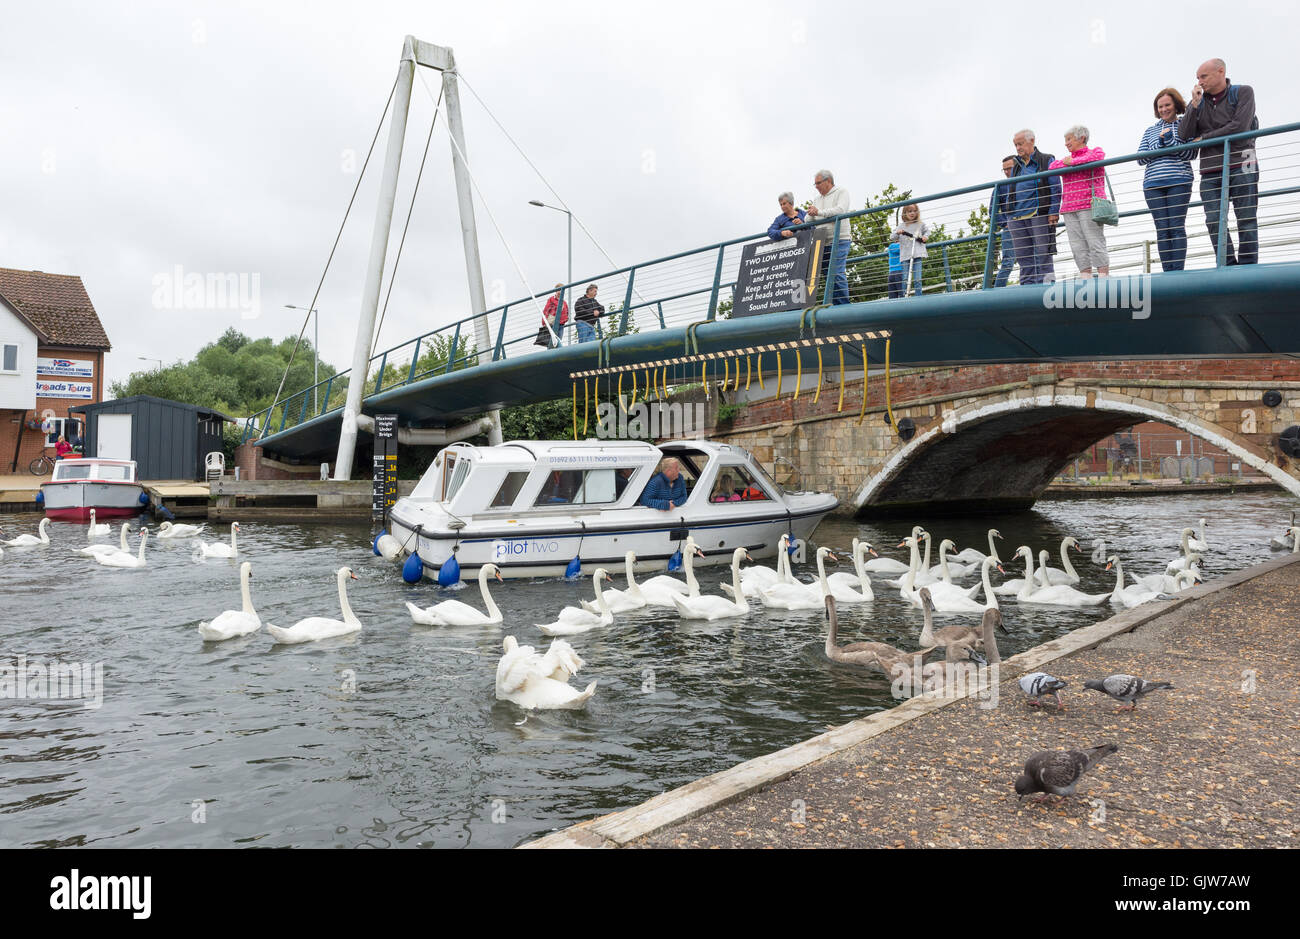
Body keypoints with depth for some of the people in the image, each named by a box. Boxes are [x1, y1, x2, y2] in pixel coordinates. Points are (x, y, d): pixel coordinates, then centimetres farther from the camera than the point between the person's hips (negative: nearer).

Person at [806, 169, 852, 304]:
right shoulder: (817, 199, 24)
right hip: (824, 241, 7)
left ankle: (843, 306, -14)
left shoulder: (841, 192, 5)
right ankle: (836, 306, 5)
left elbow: (840, 210, -13)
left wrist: (819, 212, -17)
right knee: (829, 275, 2)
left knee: (836, 273, -17)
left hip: (839, 239, -7)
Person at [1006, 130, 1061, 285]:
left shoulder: (1047, 161, 6)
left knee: (1042, 253, -6)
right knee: (1023, 256, 3)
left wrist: (1053, 212, -10)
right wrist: (1008, 218, 14)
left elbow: (1056, 189, 0)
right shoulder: (1016, 167, 21)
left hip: (1038, 215, -5)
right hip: (1016, 218, 5)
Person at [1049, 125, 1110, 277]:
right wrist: (1065, 163, -3)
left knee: (1095, 242, -11)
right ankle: (1086, 276, -1)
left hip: (1089, 206, -6)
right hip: (1069, 208, 6)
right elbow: (1052, 166, 12)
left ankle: (1104, 275, -12)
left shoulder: (1095, 151, 10)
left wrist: (1073, 162, -5)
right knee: (1077, 246, -1)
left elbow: (1098, 157, -12)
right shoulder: (1067, 158, 27)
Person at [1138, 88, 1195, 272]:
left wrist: (1169, 140, -9)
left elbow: (1190, 153, -1)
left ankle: (1178, 270, -9)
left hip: (1179, 182, -2)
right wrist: (1160, 144, -2)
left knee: (1177, 227, -8)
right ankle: (1167, 271, -3)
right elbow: (1141, 158, 11)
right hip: (1153, 184, 3)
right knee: (1162, 229, -2)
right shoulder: (1150, 131, 20)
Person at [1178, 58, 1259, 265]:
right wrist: (1194, 104, -4)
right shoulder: (1198, 101, 16)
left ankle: (1247, 269, -3)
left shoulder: (1243, 92, 5)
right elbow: (1184, 135, 4)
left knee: (1246, 220, -5)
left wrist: (1204, 138, -2)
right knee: (1214, 222, -7)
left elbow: (1240, 127, -8)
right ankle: (1229, 268, -3)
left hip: (1241, 165, -3)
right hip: (1211, 171, 3)